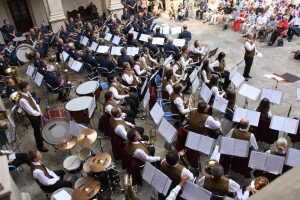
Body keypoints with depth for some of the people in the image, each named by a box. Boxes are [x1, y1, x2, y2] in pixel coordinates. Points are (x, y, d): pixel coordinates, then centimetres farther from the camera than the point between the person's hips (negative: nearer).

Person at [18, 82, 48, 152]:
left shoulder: (27, 93, -7)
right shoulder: (22, 100, -34)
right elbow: (31, 112, -29)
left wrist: (39, 110, -4)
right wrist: (40, 113, -14)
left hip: (37, 113, 8)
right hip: (33, 116, -8)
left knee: (39, 128, 29)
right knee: (37, 131, 10)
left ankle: (40, 138, 56)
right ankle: (40, 146, 30)